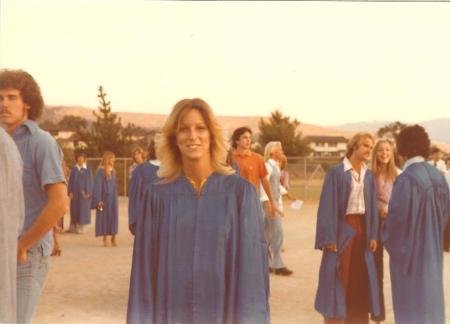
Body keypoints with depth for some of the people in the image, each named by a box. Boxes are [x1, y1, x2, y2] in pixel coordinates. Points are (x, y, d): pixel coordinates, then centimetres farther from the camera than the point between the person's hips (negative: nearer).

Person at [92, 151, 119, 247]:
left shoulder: (112, 171, 11)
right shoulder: (101, 171, -9)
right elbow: (97, 185, -12)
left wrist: (116, 200, 15)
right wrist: (98, 200, -18)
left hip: (112, 198, 6)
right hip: (104, 197, -6)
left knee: (113, 217, 3)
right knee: (105, 217, 1)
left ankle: (113, 238, 6)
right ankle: (105, 238, 8)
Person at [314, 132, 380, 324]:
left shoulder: (368, 175, 9)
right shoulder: (336, 172, -10)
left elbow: (372, 206, 12)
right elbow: (328, 205, -12)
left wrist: (373, 235, 5)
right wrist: (329, 237, -16)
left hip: (361, 228, 6)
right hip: (342, 228, -6)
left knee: (360, 278, 11)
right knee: (339, 278, 0)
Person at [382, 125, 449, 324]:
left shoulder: (406, 178, -21)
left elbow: (397, 213, -22)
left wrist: (386, 235, -3)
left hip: (409, 246, -7)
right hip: (432, 245, 7)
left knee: (411, 298, 3)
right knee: (430, 291, 18)